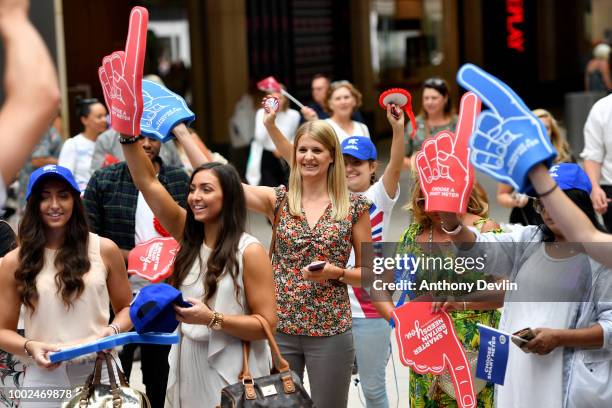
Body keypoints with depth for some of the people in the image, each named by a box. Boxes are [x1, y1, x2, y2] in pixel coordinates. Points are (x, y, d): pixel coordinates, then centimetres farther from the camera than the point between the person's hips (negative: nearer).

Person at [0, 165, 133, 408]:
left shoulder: (104, 250, 3)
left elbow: (126, 308, 12)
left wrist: (111, 332, -8)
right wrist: (30, 347, -14)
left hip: (101, 373, 1)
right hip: (45, 380, 0)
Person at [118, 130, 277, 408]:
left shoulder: (249, 251, -12)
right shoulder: (188, 235, 5)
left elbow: (267, 323, -15)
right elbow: (147, 181, 1)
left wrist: (212, 319, -25)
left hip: (230, 373, -5)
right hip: (186, 366, 6)